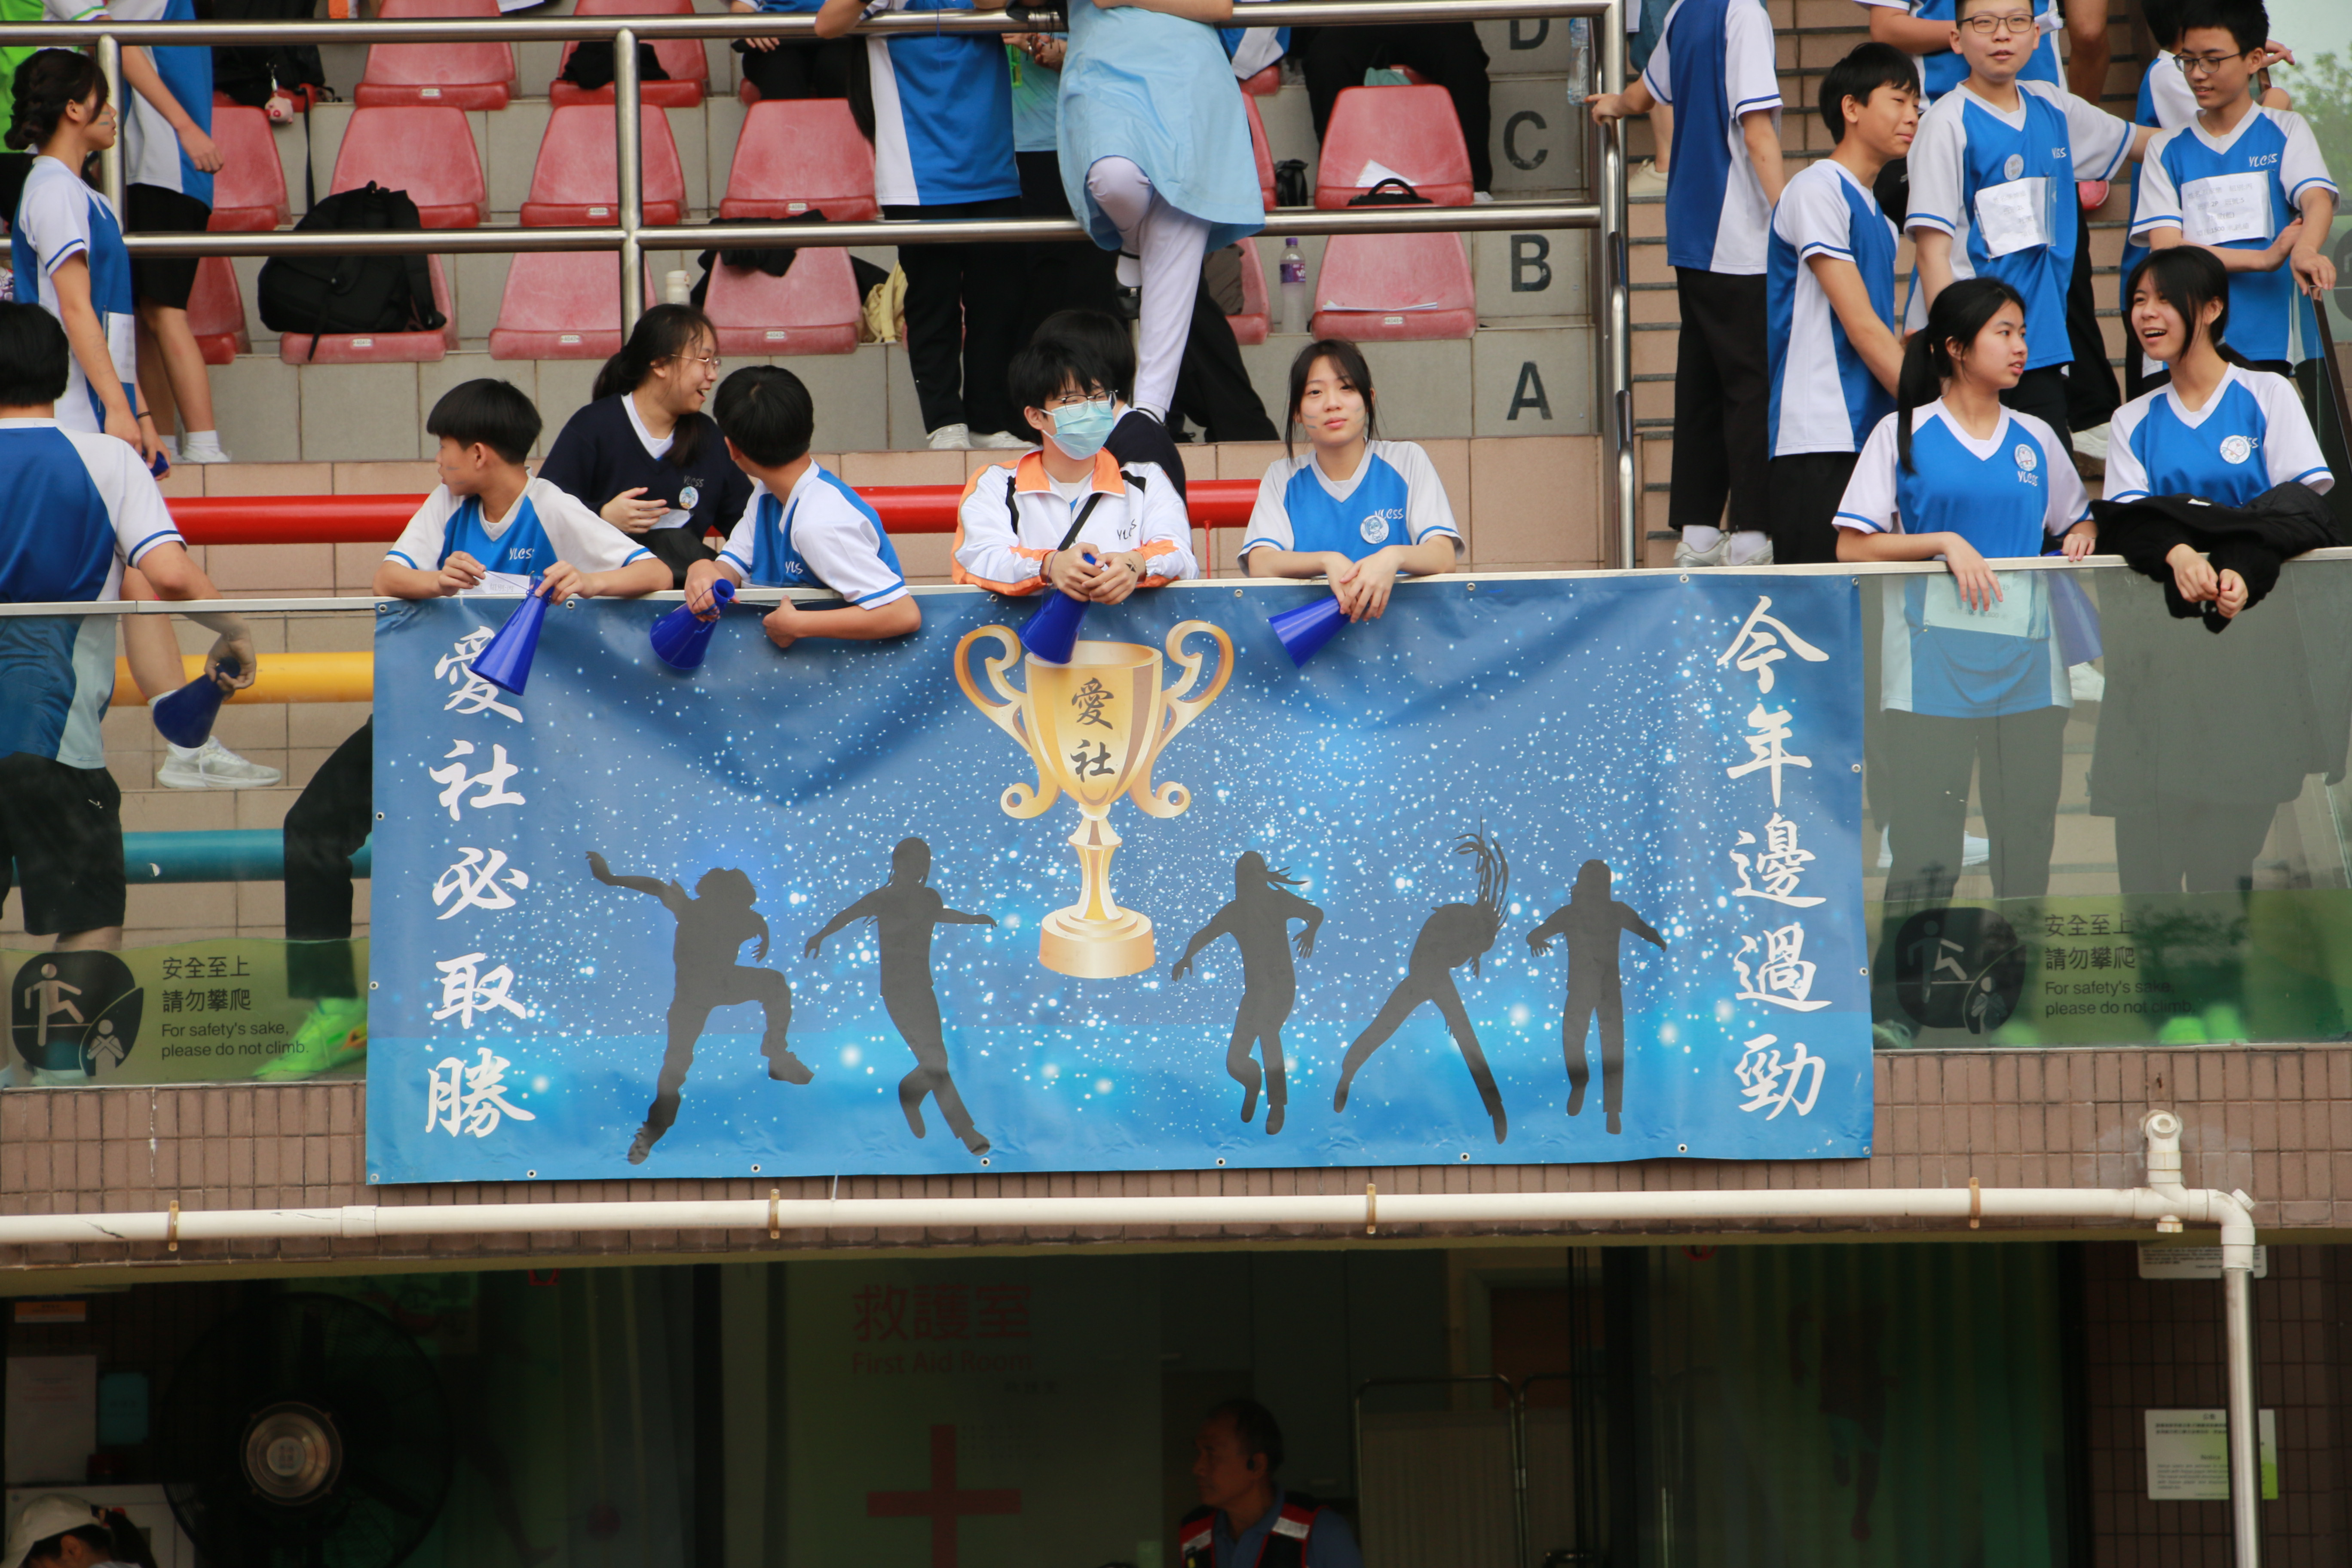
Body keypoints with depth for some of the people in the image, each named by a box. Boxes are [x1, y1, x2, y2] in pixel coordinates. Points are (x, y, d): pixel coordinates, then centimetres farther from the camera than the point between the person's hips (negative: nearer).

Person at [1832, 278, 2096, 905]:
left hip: (2027, 665, 4)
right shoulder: (1903, 435, 2)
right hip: (1935, 660, -4)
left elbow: (2078, 520, 26)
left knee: (2027, 844, 2)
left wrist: (2083, 535, 3)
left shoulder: (2037, 440, 14)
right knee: (1925, 853, -7)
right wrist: (1945, 542, -12)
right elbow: (1851, 547, -2)